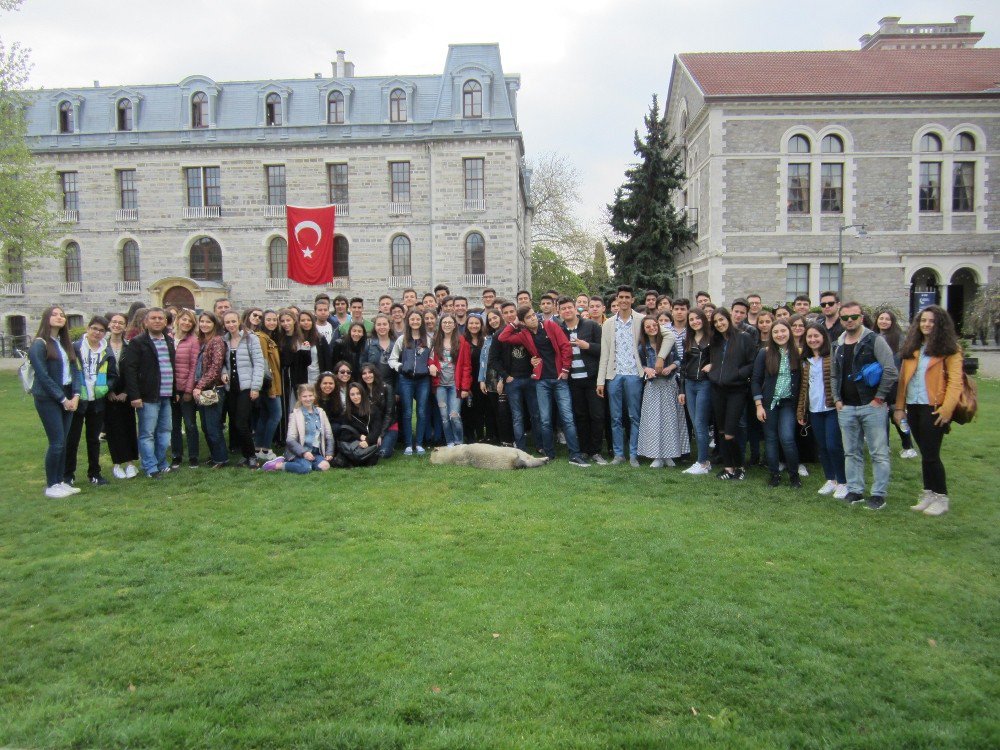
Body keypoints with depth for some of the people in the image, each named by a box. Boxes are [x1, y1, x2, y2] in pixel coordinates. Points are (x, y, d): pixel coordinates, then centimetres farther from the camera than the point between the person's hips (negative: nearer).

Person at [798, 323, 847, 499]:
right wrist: (801, 411, 11)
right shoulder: (805, 361, 12)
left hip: (832, 409, -5)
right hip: (814, 410, 5)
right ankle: (830, 480, 23)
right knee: (822, 447, 10)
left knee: (833, 446, -7)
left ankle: (842, 482, 7)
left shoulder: (833, 357, -5)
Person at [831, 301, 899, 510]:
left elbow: (890, 371, -12)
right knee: (851, 452, 11)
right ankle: (855, 491, 20)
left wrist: (879, 398, -12)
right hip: (846, 408, 6)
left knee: (879, 453, 0)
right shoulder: (839, 345, 11)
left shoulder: (874, 340, -6)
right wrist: (837, 399, 10)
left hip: (872, 406, -6)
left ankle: (879, 494, 7)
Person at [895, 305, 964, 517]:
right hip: (913, 406, 5)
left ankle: (941, 497, 10)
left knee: (930, 454, -4)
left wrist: (947, 409, -17)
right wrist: (900, 406, 6)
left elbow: (955, 381, -9)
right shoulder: (911, 347, 14)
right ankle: (928, 494, 19)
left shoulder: (949, 348, -2)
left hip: (934, 408, -5)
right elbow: (903, 378, 11)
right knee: (926, 453, 11)